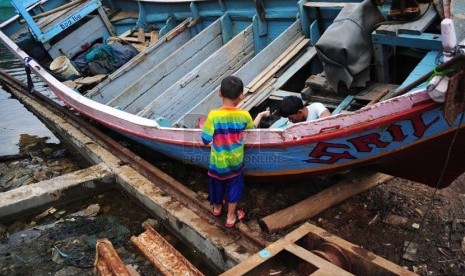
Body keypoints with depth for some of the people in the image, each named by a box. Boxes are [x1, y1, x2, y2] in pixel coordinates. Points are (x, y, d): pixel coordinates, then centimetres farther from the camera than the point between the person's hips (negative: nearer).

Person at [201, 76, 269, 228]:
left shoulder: (213, 115, -25)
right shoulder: (244, 115, -17)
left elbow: (206, 140, -17)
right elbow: (253, 127, 6)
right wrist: (261, 115, 24)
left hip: (218, 161, 0)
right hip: (236, 161, 1)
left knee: (217, 185, 24)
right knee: (234, 186, 20)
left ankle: (217, 207, 49)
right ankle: (231, 217, 33)